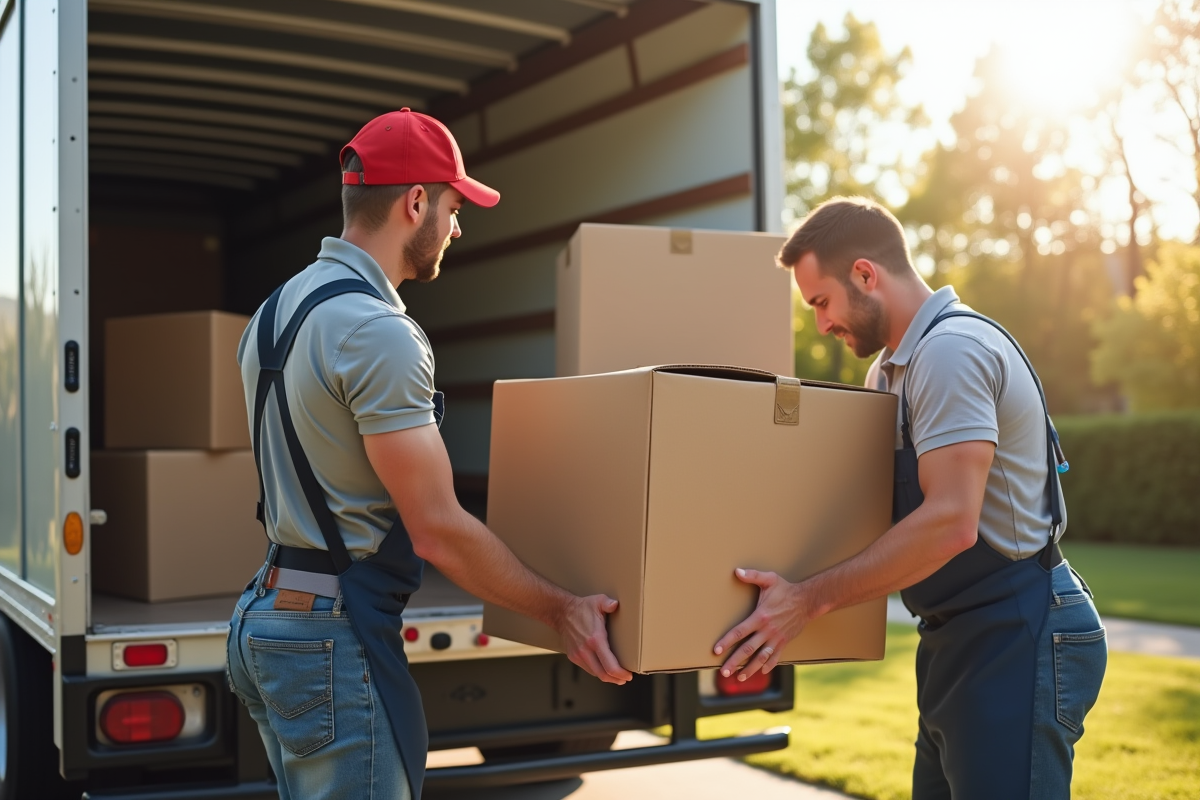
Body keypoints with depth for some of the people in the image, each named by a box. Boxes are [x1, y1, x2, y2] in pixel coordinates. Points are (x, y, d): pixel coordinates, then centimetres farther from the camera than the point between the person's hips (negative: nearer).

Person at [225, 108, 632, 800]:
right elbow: (439, 531, -20)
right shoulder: (378, 331, -19)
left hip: (266, 617, 10)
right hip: (335, 634, -10)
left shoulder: (279, 308, 12)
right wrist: (562, 610, -9)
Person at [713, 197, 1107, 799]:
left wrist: (809, 601, -22)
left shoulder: (952, 350, -18)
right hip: (960, 638, 10)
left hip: (1019, 640, -10)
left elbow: (950, 522, -27)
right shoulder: (892, 367, 15)